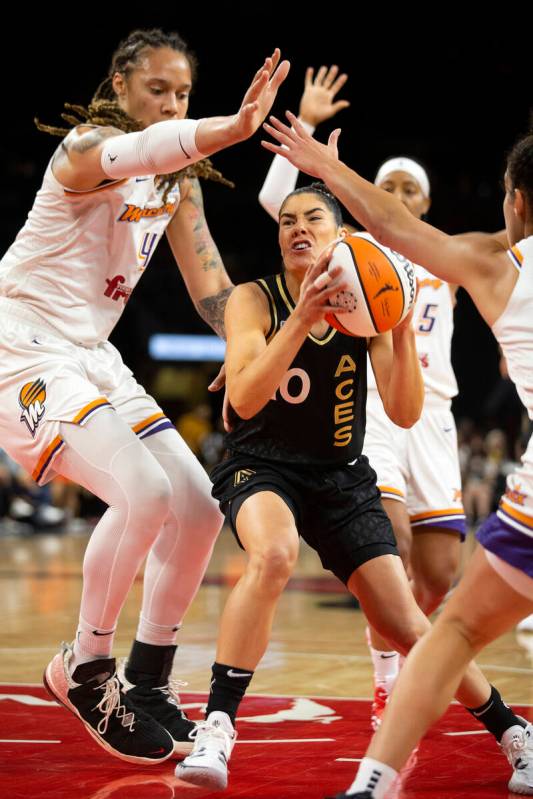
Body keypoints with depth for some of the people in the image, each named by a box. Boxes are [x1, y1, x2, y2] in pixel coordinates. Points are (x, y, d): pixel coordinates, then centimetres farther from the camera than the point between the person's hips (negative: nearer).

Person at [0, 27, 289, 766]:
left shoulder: (177, 183, 11)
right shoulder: (86, 146, -16)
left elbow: (210, 284, 12)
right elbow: (139, 152, -41)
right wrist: (238, 126, -59)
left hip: (91, 356, 9)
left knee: (198, 508, 2)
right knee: (144, 492, -26)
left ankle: (147, 687, 15)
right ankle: (84, 671, -7)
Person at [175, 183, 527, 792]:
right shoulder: (254, 300, -10)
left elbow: (405, 415, -8)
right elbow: (245, 400, -25)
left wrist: (402, 331, -22)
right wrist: (302, 318, -34)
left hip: (342, 477, 3)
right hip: (262, 468, -3)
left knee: (403, 624, -3)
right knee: (274, 555, -37)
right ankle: (216, 727, -33)